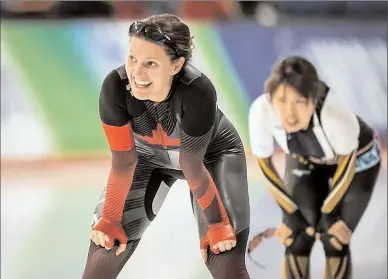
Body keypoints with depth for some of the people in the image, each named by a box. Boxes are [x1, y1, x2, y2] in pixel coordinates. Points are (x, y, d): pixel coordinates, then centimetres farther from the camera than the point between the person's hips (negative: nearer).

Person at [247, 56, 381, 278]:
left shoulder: (336, 112, -44)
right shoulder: (261, 111, -37)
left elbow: (346, 163, -21)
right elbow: (265, 163, -15)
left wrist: (327, 212, -10)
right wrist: (291, 213, -8)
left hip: (357, 160, -2)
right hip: (305, 162, 3)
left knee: (335, 241, -6)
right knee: (297, 241, -4)